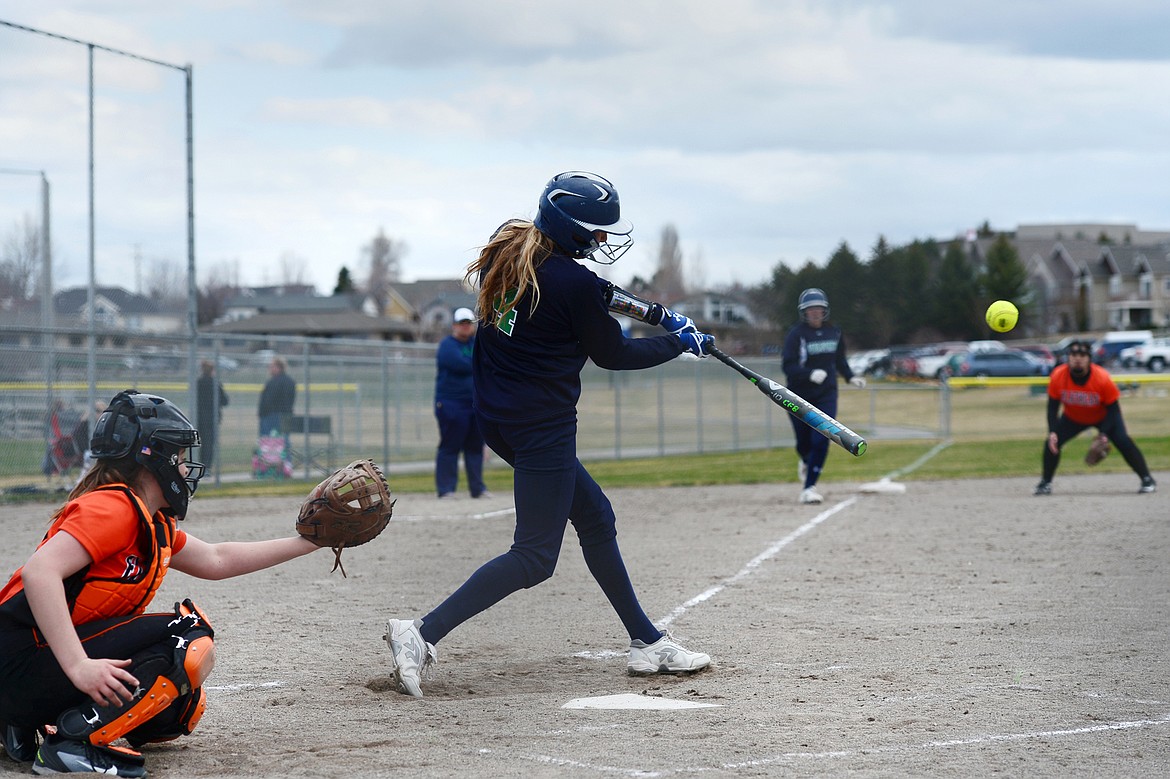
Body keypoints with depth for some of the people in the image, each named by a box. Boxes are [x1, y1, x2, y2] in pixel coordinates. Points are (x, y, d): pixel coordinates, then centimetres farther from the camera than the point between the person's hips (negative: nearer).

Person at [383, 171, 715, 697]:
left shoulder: (506, 253, 5)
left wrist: (598, 298, 13)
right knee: (534, 555, -5)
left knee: (594, 515, 18)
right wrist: (680, 342, 8)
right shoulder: (574, 282, -18)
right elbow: (613, 354, -4)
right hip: (541, 425, -10)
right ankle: (423, 635, -15)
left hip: (496, 416, 10)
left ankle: (646, 642, 24)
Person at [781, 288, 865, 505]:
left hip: (826, 395, 2)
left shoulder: (834, 333, 3)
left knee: (821, 440, -13)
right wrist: (810, 374, -34)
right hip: (799, 397, -2)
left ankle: (809, 487, -7)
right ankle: (805, 463, 46)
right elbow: (788, 366, -20)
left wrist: (850, 377, 7)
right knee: (804, 443, 9)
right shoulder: (796, 334, -12)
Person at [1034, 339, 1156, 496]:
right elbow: (1053, 407, -14)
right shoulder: (1058, 376, -26)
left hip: (1103, 417, -2)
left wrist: (1103, 434, -32)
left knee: (1123, 441, -20)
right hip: (1072, 418, 2)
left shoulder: (1103, 378, -32)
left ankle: (1147, 480, -9)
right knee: (1052, 443, -13)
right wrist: (1052, 432, -26)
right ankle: (1045, 483, 7)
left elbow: (1113, 408, -21)